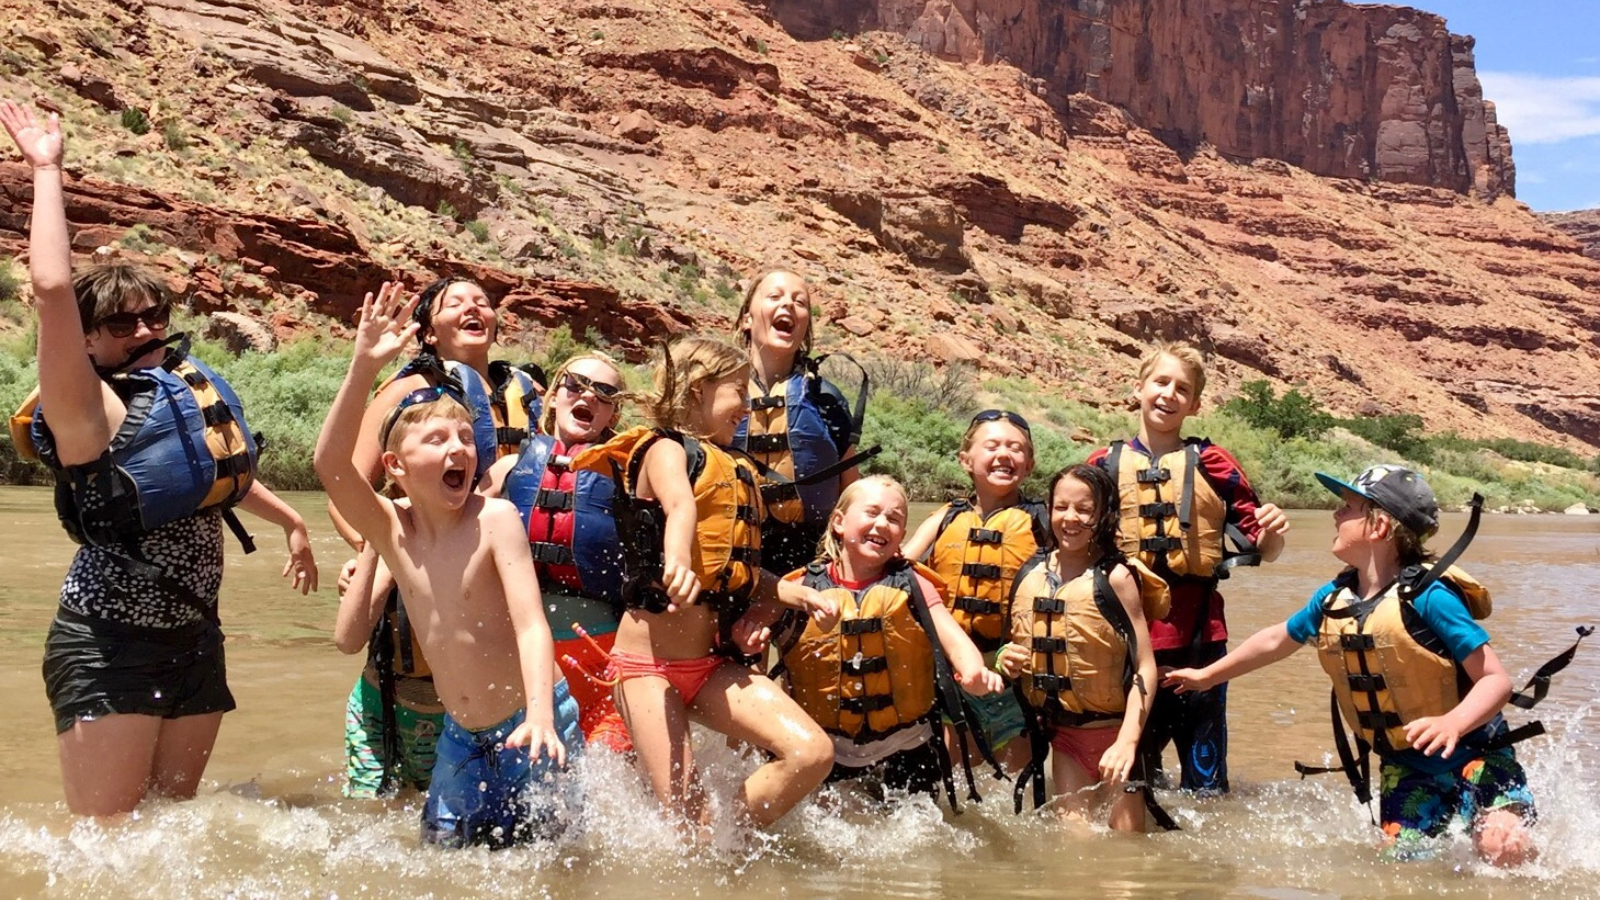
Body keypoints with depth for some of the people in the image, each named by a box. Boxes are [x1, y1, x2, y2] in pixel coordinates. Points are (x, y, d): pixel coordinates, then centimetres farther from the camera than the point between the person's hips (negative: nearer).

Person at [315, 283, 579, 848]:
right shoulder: (392, 529, -6)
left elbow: (530, 625, -23)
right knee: (444, 847, 12)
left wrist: (540, 716, -37)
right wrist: (365, 366, -31)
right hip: (461, 738, 4)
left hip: (529, 727, -4)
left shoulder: (495, 519, -16)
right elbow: (330, 462, -21)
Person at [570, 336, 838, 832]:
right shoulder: (665, 448, -5)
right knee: (686, 818, -12)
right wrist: (677, 562, -49)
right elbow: (679, 506, -29)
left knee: (812, 753, -9)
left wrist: (795, 593, 9)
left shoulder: (736, 471, 18)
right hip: (648, 660, -7)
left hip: (711, 664, 7)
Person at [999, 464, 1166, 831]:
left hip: (1113, 730, -4)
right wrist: (1006, 660, -7)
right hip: (1061, 732, 4)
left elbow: (1145, 667, -14)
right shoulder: (1030, 575, 2)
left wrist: (1127, 741, -23)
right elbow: (1018, 647, 16)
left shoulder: (1115, 577, -12)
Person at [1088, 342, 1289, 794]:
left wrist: (1274, 531, -16)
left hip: (1197, 641, -1)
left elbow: (1263, 549, 4)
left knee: (1206, 783, 3)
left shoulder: (1212, 464, 4)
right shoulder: (1104, 464, 7)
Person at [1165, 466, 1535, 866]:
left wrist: (1453, 723, -43)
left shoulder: (1427, 595, -21)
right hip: (1405, 767, 6)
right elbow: (1277, 639, 20)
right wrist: (1207, 675, 29)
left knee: (1503, 847, -28)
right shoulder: (1334, 599, 0)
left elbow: (1497, 679, -23)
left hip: (1471, 753, -6)